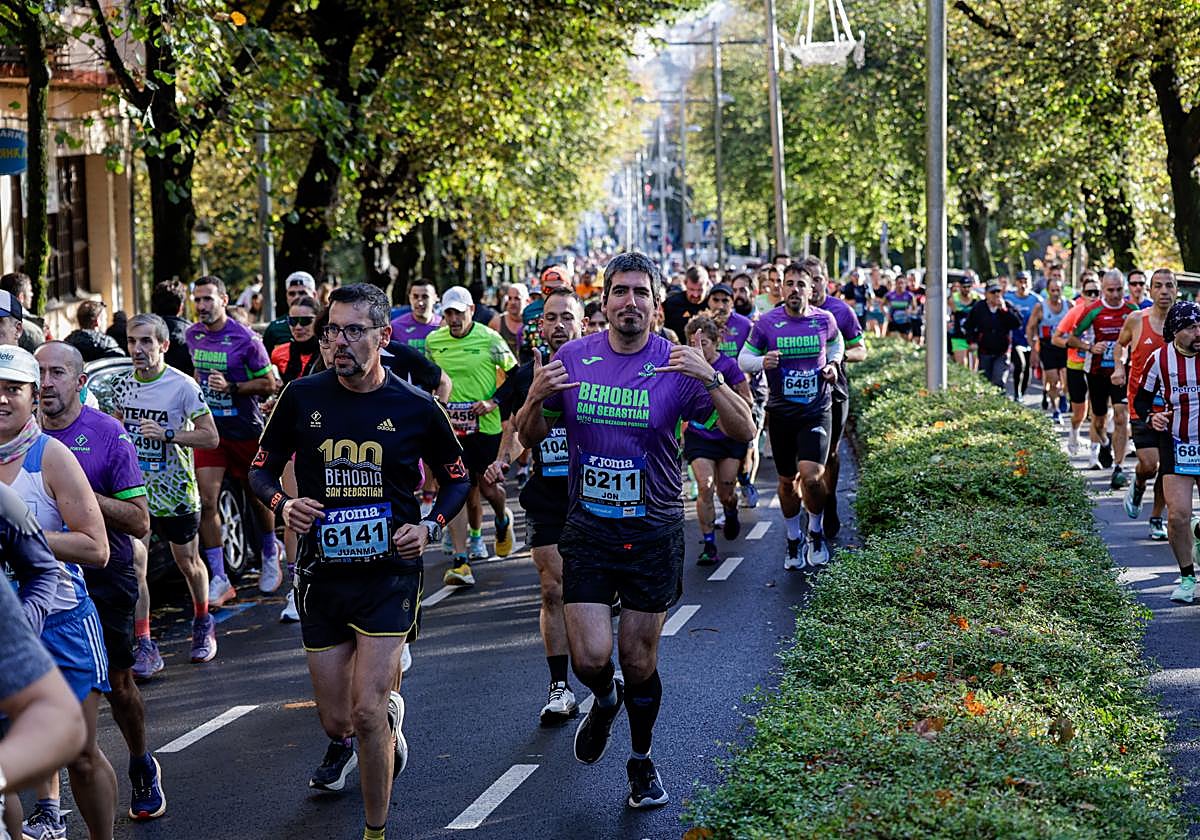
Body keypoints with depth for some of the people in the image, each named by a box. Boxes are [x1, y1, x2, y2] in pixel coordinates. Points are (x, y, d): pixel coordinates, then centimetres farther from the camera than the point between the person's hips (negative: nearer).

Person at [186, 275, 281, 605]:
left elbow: (269, 383, -12)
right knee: (206, 501, -10)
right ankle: (219, 580, -6)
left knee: (258, 496, 14)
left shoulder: (245, 338, -14)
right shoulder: (192, 335, 3)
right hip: (210, 428, 3)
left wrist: (231, 387, -22)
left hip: (246, 429, -3)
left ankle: (270, 553, 42)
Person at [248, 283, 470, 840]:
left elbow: (456, 478, 10)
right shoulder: (303, 397, -2)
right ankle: (342, 743, 48)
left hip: (390, 571, -2)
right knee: (335, 718, 8)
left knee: (367, 711, -15)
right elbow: (261, 470, 9)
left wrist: (430, 527, -7)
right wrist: (283, 505, -12)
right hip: (321, 574, 2)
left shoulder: (415, 407, -4)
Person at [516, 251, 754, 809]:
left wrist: (709, 378, -29)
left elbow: (743, 433, -14)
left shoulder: (677, 365, -7)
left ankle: (642, 761, 31)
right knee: (590, 658, -9)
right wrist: (536, 399, -15)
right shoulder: (573, 358, -2)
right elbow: (530, 438, 7)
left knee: (639, 663, 7)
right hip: (588, 529, 1)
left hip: (654, 533, -1)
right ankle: (604, 700, 28)